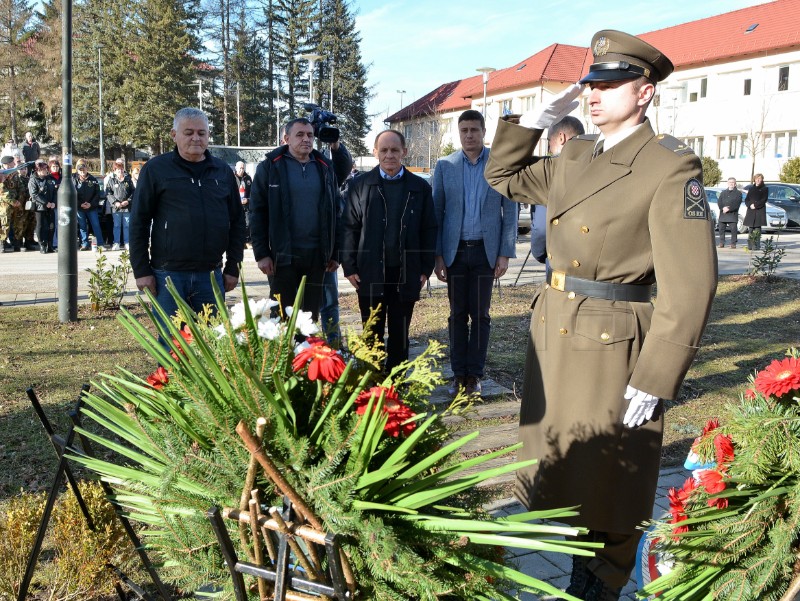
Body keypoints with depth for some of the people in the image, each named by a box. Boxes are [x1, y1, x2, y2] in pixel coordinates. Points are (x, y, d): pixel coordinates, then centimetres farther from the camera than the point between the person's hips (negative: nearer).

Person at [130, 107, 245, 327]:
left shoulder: (223, 171, 10)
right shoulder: (155, 169, 1)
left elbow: (237, 222, 12)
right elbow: (139, 222, 0)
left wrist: (233, 267, 7)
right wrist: (141, 271, -4)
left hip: (211, 275, 3)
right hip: (168, 275, -3)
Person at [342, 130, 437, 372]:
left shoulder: (420, 187, 5)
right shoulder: (360, 185, 3)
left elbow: (429, 230, 5)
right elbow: (350, 228, 2)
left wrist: (426, 268, 0)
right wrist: (350, 267, -3)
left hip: (406, 272, 1)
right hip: (370, 272, 0)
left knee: (400, 333, 10)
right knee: (372, 332, 8)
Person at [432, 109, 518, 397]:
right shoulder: (445, 166, 3)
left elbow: (510, 211, 2)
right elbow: (436, 212, 4)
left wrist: (505, 253, -4)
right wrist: (437, 255, -2)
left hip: (486, 250, -1)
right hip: (455, 251, 1)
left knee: (480, 314, 5)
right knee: (458, 314, 6)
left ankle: (475, 374, 14)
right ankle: (459, 373, 16)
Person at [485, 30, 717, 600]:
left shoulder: (671, 165, -13)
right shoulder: (574, 155, 9)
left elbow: (690, 284, -18)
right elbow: (503, 175, 22)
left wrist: (655, 379, -19)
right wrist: (538, 118, 8)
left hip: (613, 341, -7)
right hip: (551, 330, 7)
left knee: (606, 480, 9)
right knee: (557, 459, 21)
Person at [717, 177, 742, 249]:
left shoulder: (738, 193, 7)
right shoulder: (723, 192, 20)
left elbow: (737, 204, -6)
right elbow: (719, 202, 7)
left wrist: (729, 209, -18)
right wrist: (723, 208, -12)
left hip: (733, 214, -4)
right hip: (722, 214, 4)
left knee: (733, 229, -6)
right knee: (721, 229, 2)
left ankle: (733, 243, -1)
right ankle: (721, 243, 9)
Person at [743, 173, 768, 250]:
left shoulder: (765, 189, 7)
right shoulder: (751, 189, 18)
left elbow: (764, 200, -4)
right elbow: (746, 199, 11)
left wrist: (755, 205, -14)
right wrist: (750, 205, -8)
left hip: (760, 211, -3)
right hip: (751, 211, 3)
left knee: (757, 228, -8)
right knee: (751, 228, 2)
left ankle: (757, 245, -7)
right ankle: (750, 245, 4)